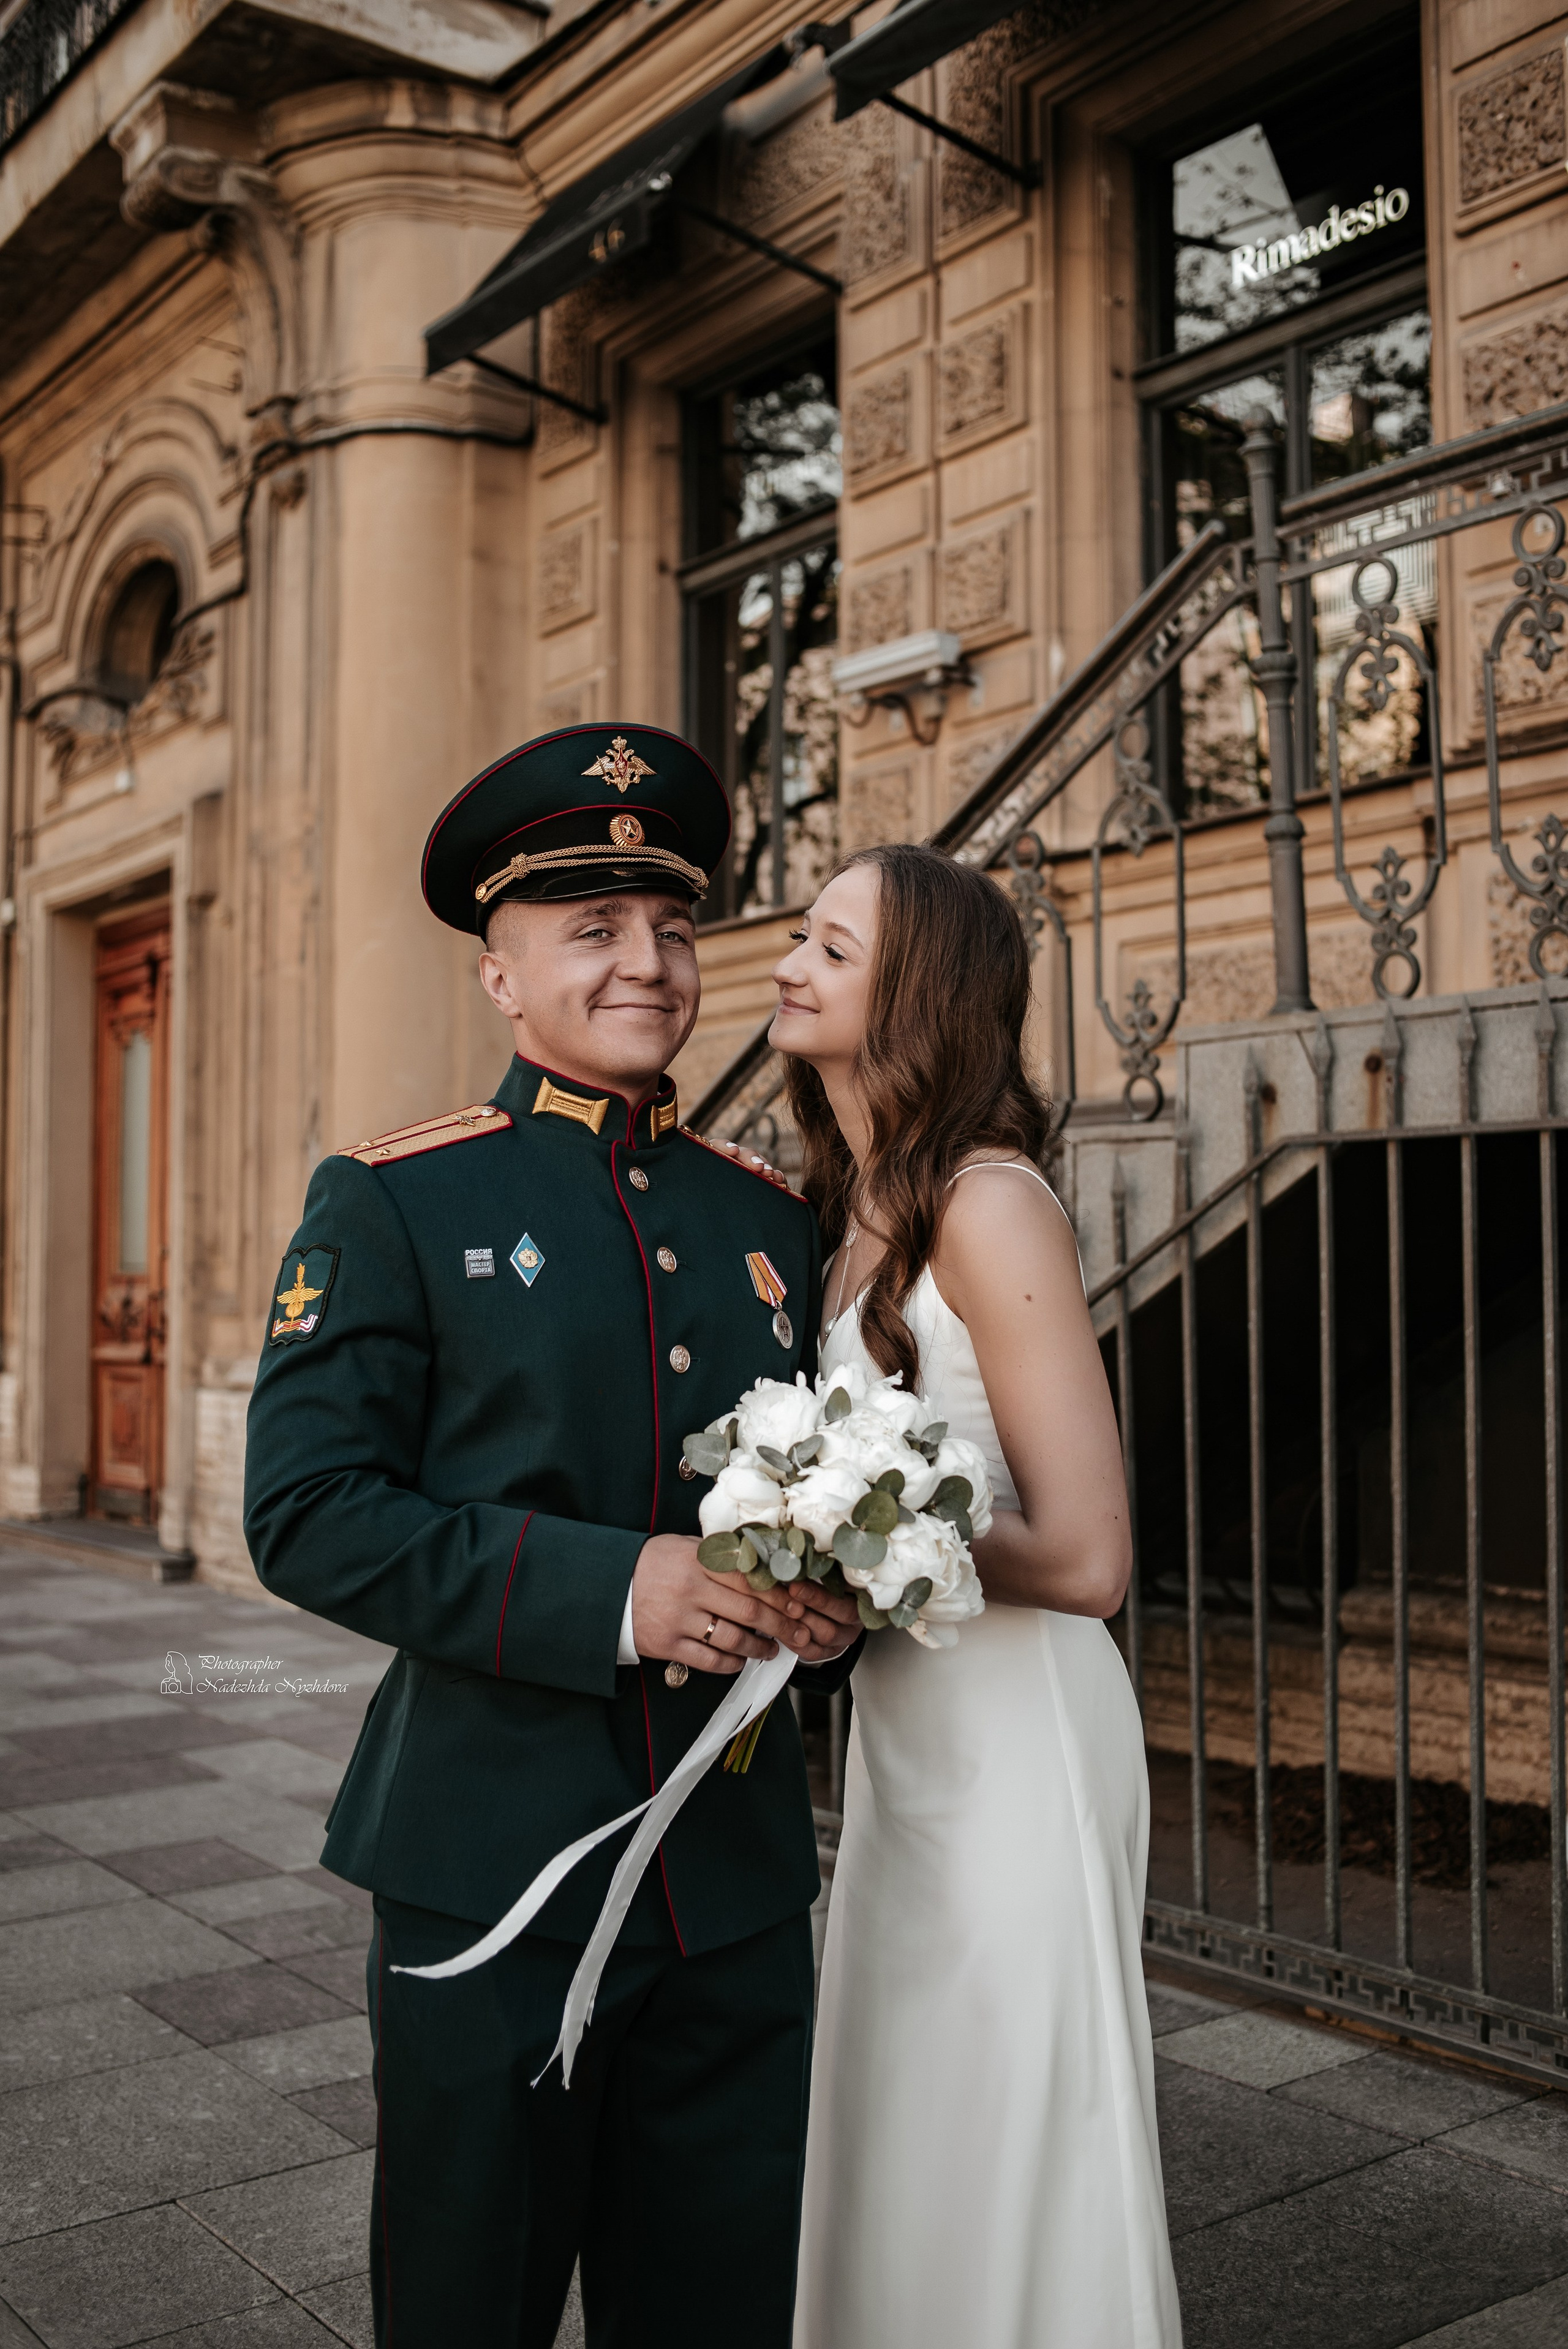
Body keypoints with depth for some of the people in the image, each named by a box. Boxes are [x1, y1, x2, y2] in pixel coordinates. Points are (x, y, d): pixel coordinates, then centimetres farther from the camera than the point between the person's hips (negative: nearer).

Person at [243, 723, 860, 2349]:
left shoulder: (769, 1223, 11)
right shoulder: (392, 1204, -3)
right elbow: (305, 1513, -12)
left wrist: (828, 1601, -4)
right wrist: (612, 1591, -21)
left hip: (738, 1889, 5)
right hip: (490, 1876, -4)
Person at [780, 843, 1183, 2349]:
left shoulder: (989, 1205, -19)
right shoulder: (854, 1212, 7)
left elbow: (1082, 1561, -23)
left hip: (1014, 1736, -8)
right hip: (903, 1724, 8)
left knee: (1004, 2157, 8)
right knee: (904, 2136, 22)